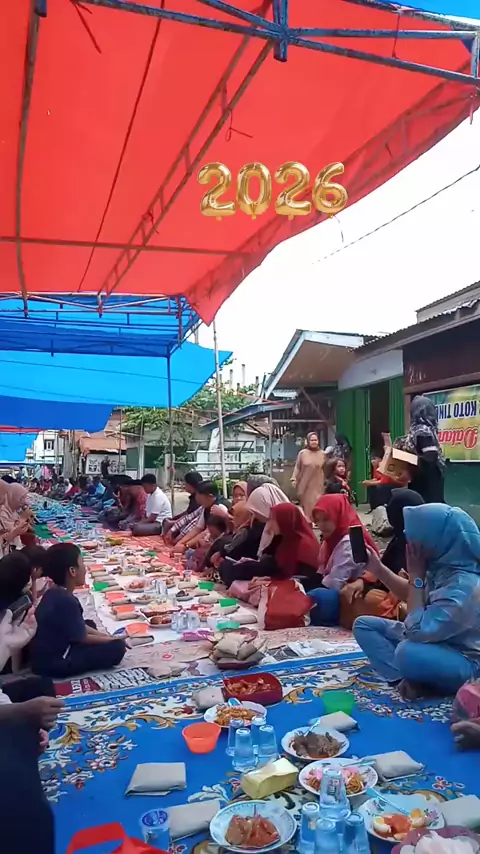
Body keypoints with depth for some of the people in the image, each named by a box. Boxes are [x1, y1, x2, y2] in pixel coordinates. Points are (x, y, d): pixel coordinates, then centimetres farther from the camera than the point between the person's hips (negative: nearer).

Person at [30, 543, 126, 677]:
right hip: (53, 663, -9)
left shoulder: (54, 593, 3)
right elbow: (81, 639, -14)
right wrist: (112, 639, -1)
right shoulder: (67, 601, -25)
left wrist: (103, 635, 8)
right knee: (117, 647, -13)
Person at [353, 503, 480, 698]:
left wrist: (416, 576, -26)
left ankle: (416, 680, -8)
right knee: (364, 625, 4)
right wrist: (377, 568, 2)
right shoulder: (442, 566, -5)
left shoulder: (464, 586, -32)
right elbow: (412, 595, 14)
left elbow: (417, 631, -33)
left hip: (463, 662, -9)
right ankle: (410, 678, -13)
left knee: (407, 652, -41)